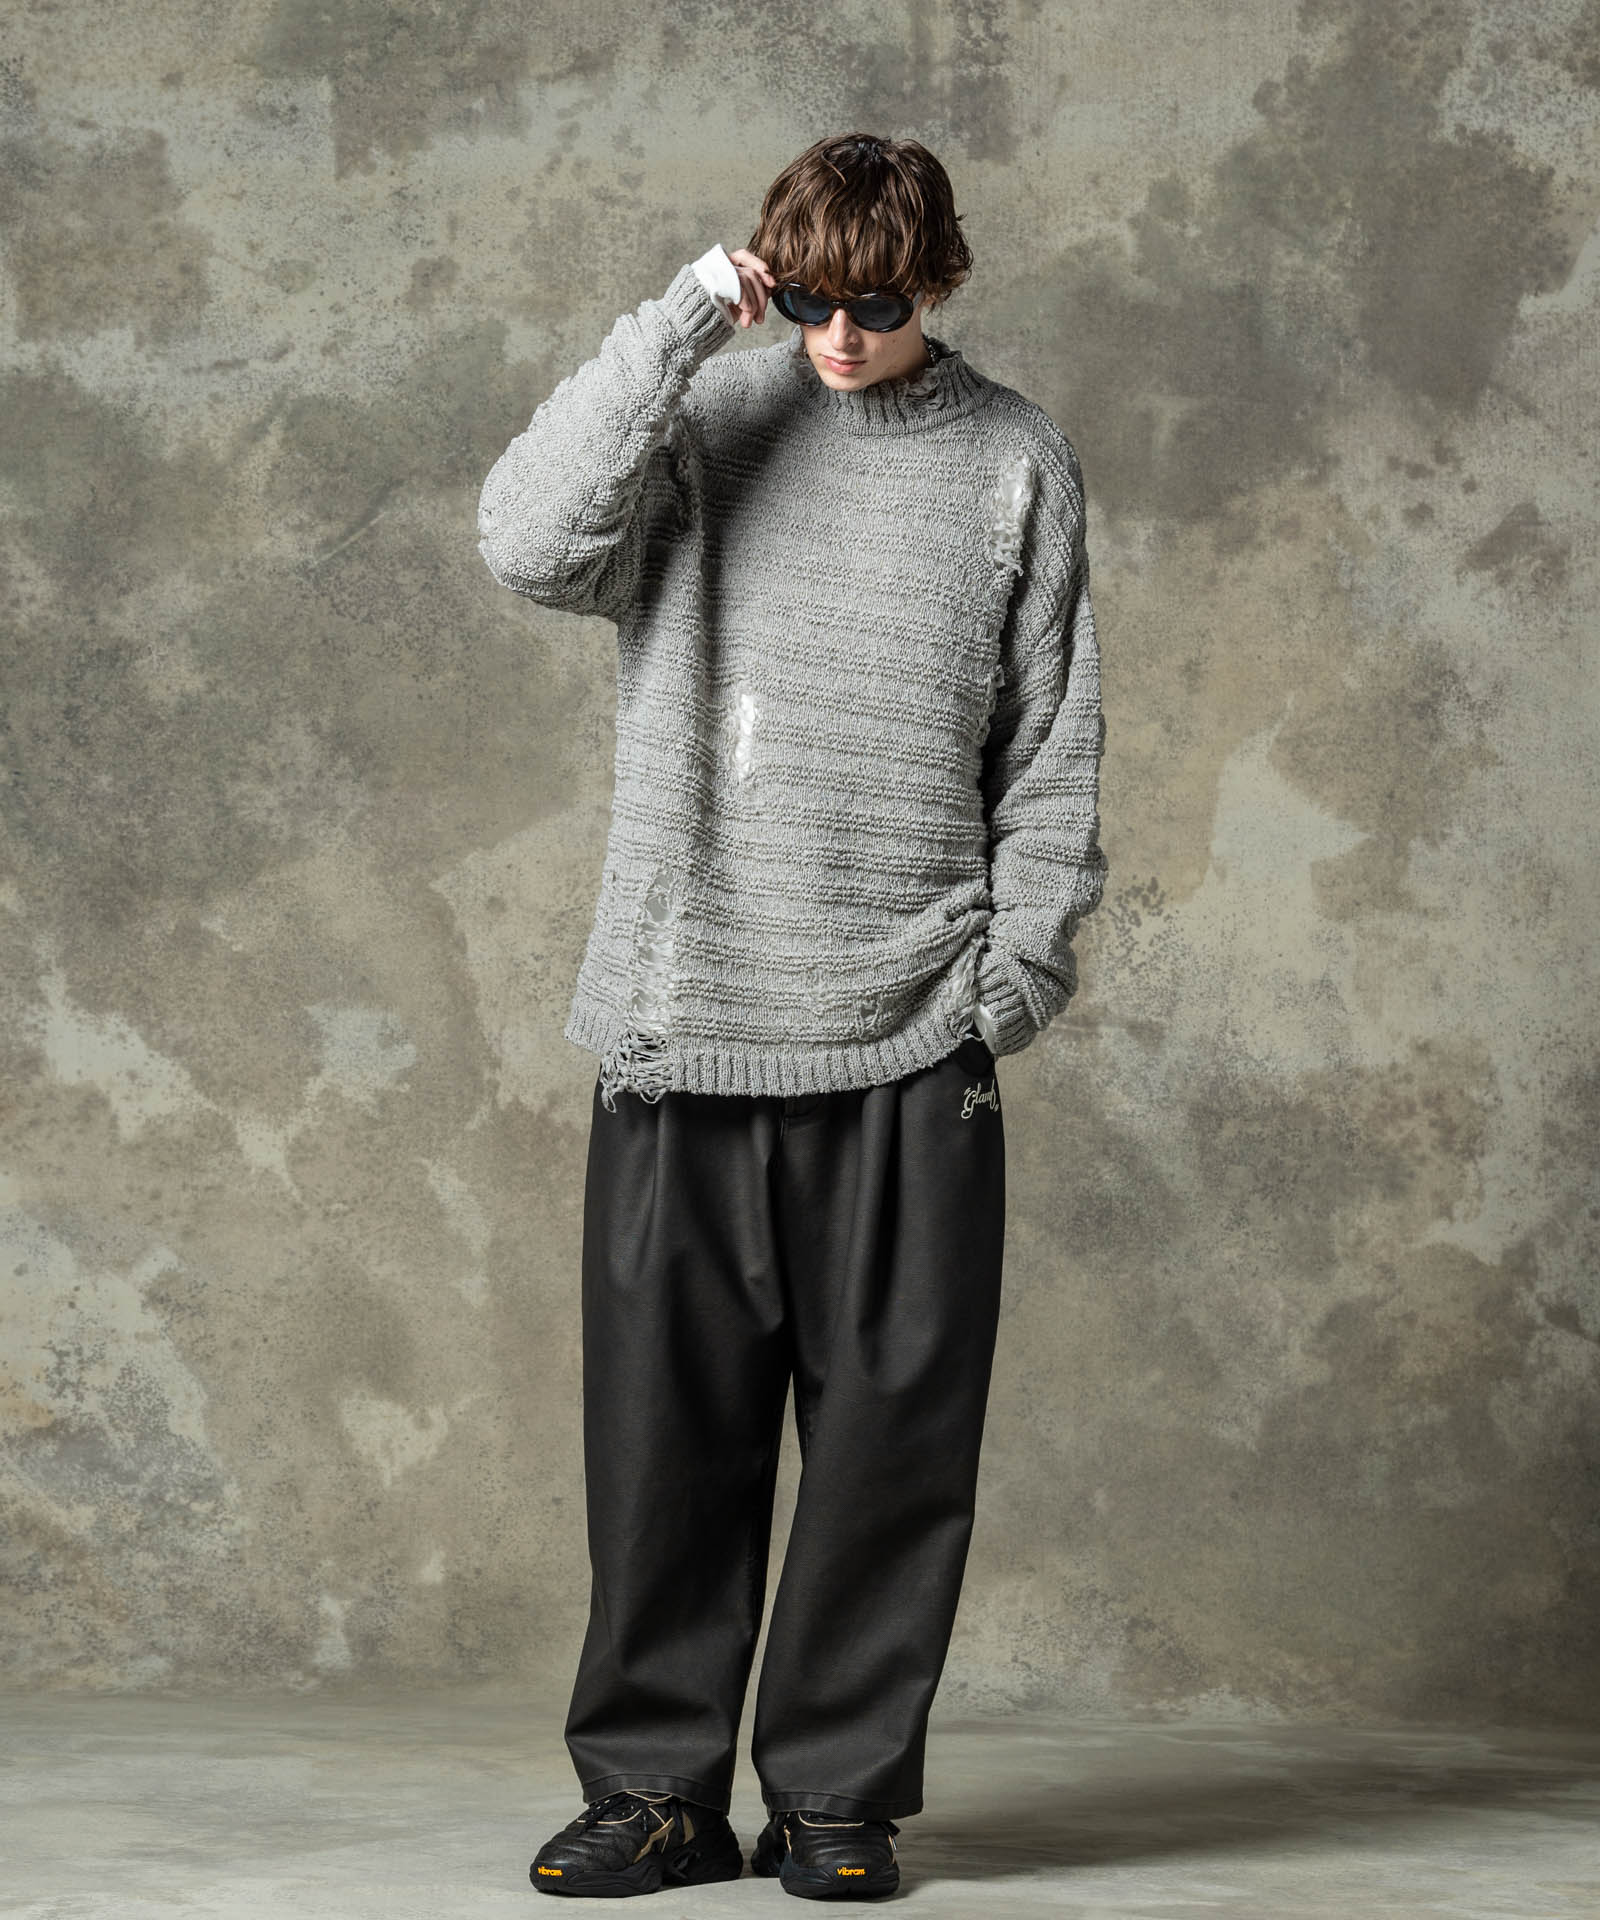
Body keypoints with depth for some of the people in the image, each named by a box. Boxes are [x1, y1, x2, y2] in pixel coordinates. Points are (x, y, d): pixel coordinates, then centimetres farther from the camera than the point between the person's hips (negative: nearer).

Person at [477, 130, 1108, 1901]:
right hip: (682, 1021, 0)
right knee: (665, 1419, 3)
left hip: (913, 1032, 0)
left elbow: (1049, 750, 10)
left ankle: (840, 1791, 14)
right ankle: (655, 1784, 15)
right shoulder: (701, 416, 6)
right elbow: (533, 543, -13)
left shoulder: (1015, 463, 7)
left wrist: (1023, 959, 0)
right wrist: (679, 322, -12)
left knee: (889, 1424, 2)